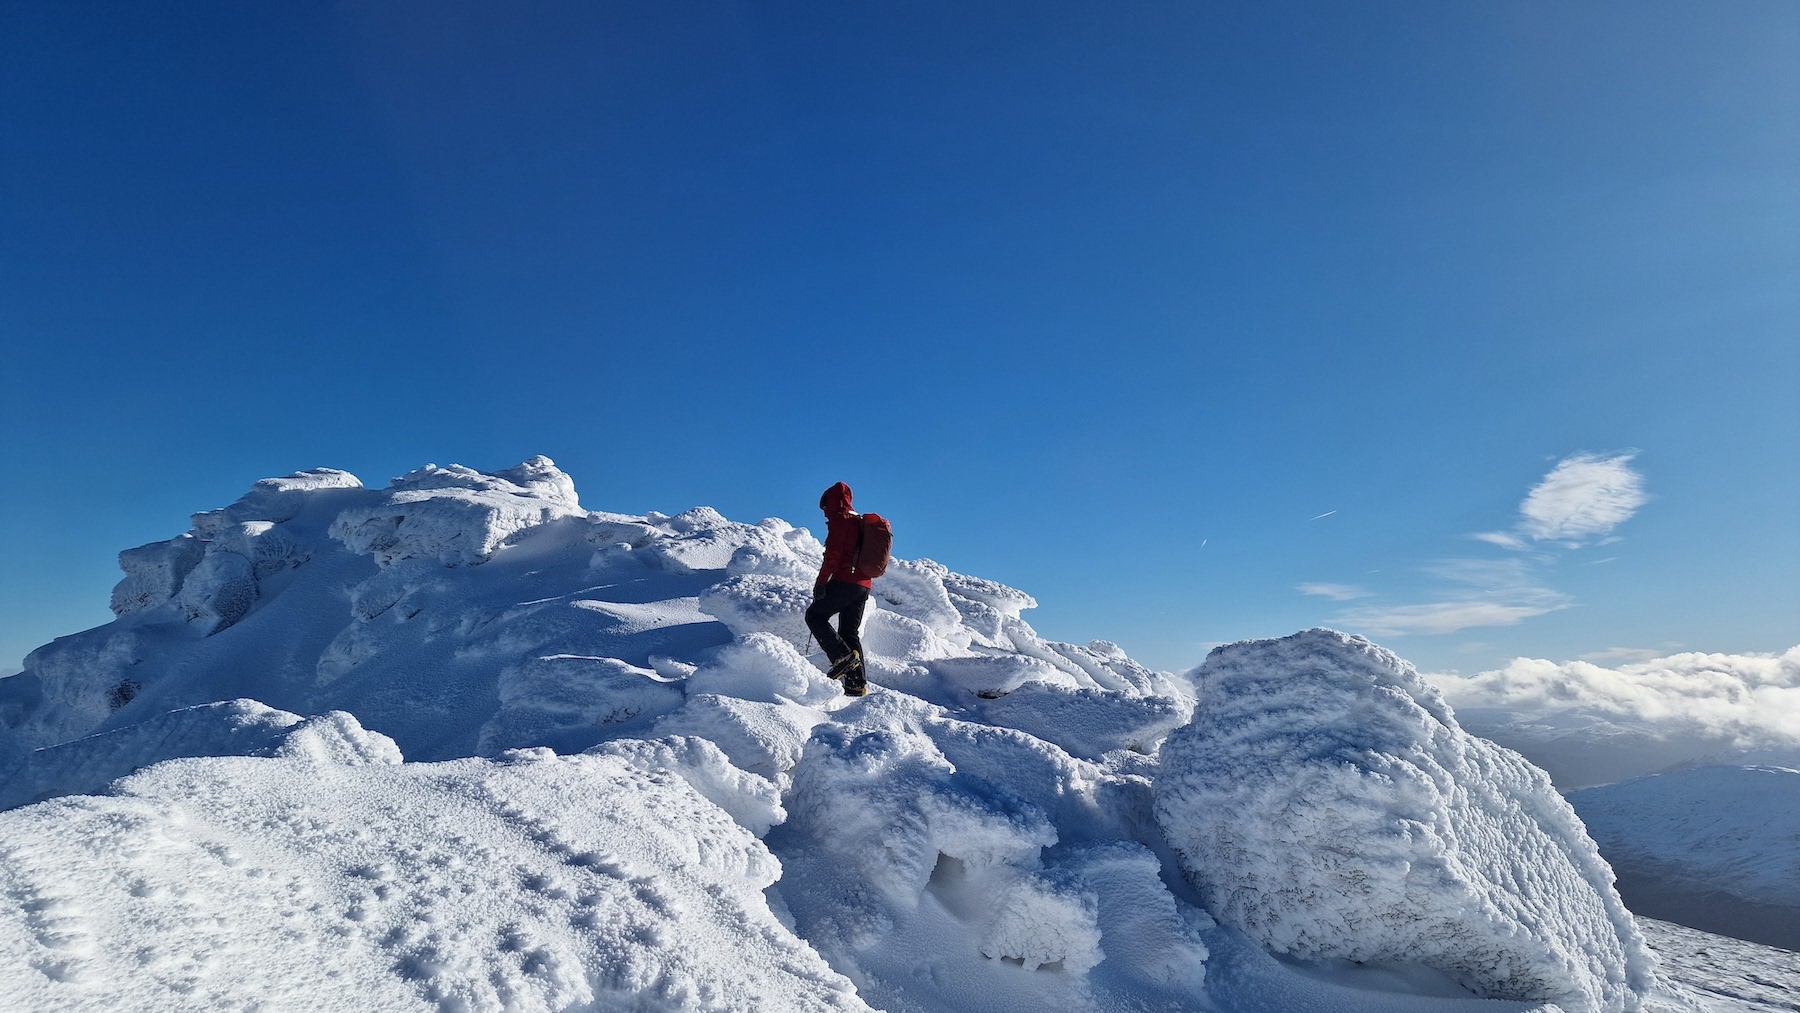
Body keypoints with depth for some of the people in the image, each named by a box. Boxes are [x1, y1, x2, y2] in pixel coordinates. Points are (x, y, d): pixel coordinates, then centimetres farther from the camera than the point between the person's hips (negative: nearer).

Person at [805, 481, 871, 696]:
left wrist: (821, 581, -14)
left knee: (815, 615, 1)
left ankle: (843, 656, -13)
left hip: (845, 581, -9)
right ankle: (857, 683, 4)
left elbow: (834, 554, -14)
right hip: (864, 585, 9)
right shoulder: (861, 522, 23)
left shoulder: (840, 519, -4)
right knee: (850, 632, 10)